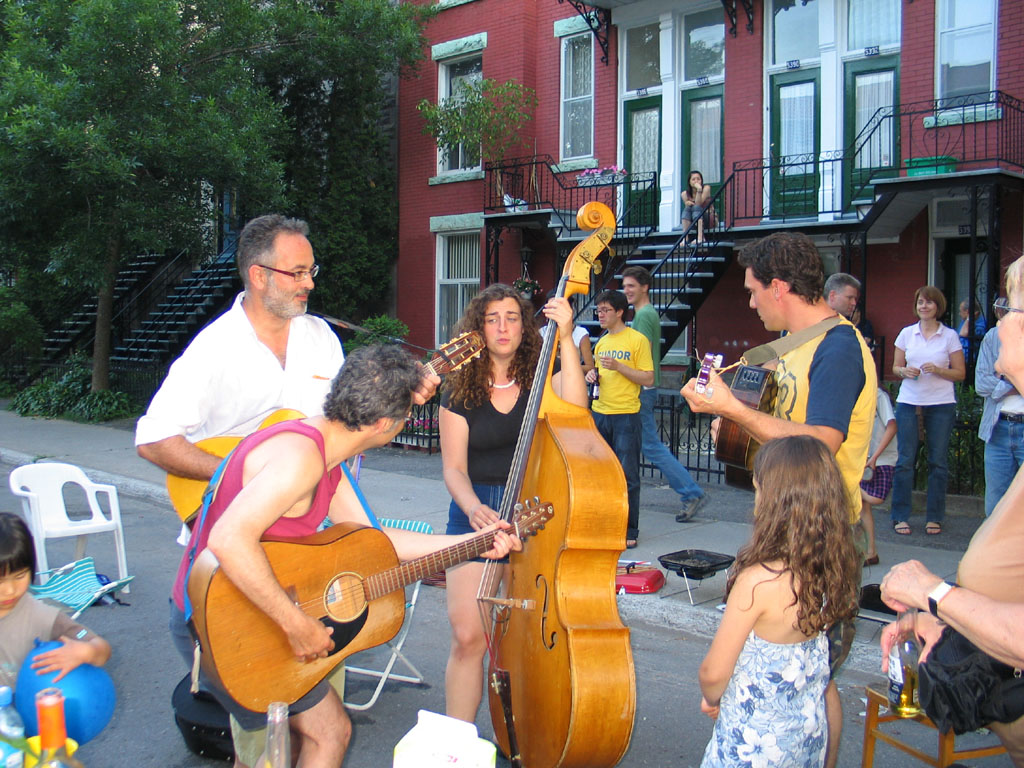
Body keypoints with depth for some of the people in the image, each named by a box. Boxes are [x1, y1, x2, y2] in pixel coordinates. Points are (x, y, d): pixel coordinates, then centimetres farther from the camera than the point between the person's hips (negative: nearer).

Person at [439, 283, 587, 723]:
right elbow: (454, 467, 2)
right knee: (468, 636, -9)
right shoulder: (461, 393, 6)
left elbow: (574, 409, -18)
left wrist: (566, 339, -21)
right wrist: (472, 507, -18)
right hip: (475, 517, 0)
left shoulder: (543, 381, 5)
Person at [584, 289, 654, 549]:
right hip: (600, 414, 7)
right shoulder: (601, 342, 16)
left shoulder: (637, 340, -5)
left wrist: (618, 366, -18)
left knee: (627, 475, -2)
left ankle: (629, 531, 6)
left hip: (626, 416, -7)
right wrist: (594, 376, 5)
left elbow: (648, 379, -9)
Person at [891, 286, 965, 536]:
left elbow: (960, 373, 3)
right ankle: (900, 516, 6)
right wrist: (905, 371, -9)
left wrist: (937, 370, -14)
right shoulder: (906, 333, 8)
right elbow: (895, 367, 13)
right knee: (905, 460, -1)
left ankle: (934, 517, 12)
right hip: (909, 402, 1)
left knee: (938, 461, 2)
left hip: (941, 404, -1)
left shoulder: (950, 336, 3)